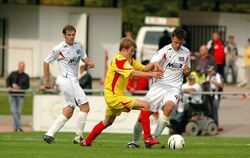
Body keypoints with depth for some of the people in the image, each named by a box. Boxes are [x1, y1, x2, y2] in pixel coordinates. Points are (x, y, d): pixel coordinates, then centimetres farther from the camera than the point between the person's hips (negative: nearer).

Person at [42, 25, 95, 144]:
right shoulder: (59, 49, -9)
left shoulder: (78, 46, 9)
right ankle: (78, 136, -5)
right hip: (67, 80, -8)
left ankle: (49, 134, 8)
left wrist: (89, 62, -7)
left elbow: (84, 57, 18)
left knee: (68, 112, 7)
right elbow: (46, 62, -1)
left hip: (74, 81, 8)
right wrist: (47, 80, -2)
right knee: (85, 107, -11)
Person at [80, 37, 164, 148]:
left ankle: (87, 141, 40)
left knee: (108, 122, 29)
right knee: (145, 105, -18)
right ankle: (147, 138, -21)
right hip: (114, 97, -11)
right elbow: (133, 73, -31)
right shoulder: (119, 60, -18)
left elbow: (143, 68, 9)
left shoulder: (129, 60, 12)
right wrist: (151, 74, -35)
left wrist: (153, 64, -10)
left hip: (112, 97, 11)